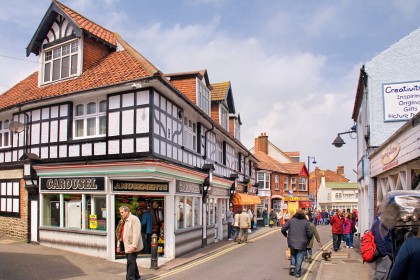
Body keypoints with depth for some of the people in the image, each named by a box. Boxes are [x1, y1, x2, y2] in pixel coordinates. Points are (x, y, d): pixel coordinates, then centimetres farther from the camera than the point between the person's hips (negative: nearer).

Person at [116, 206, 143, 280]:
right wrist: (118, 245, 16)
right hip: (126, 245, 9)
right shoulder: (122, 221, 16)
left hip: (132, 246, -9)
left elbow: (136, 233, -20)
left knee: (130, 262, -10)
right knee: (132, 261, 18)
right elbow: (120, 233, 19)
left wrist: (134, 246, -25)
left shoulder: (134, 219, -13)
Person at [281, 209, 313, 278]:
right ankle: (297, 272, 10)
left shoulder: (291, 220, 2)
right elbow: (310, 234, -6)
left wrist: (286, 235, 17)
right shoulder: (306, 222, -2)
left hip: (292, 243, 1)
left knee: (293, 255, 24)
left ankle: (292, 266, 6)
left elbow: (283, 229, -2)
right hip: (302, 244, -1)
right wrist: (308, 240, 12)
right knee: (299, 258, 9)